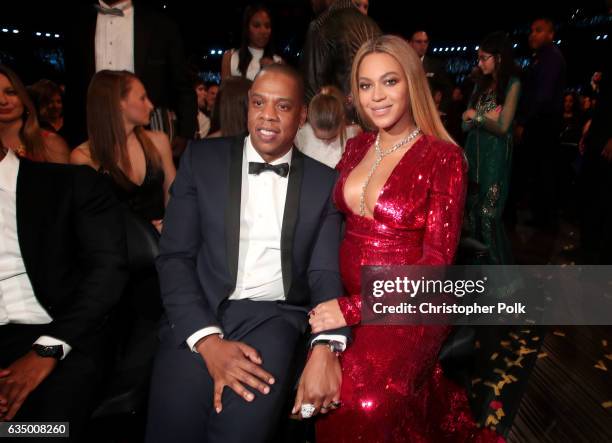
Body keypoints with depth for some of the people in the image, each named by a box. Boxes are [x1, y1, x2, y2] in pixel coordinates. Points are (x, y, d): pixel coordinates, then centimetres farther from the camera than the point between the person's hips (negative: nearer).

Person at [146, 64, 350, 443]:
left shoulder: (324, 181, 6)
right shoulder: (202, 159, 4)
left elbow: (325, 271, -1)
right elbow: (175, 256, 0)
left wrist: (326, 348, -19)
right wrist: (208, 340, -13)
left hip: (275, 316, 0)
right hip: (200, 317, 1)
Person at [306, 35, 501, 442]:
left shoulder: (443, 157, -10)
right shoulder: (358, 147, 7)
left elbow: (437, 262, -13)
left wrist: (354, 309, -18)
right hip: (344, 296, 5)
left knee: (364, 400, -26)